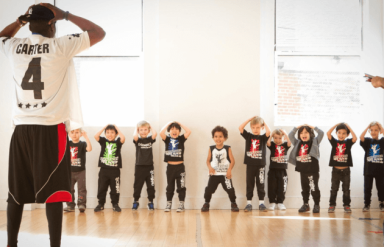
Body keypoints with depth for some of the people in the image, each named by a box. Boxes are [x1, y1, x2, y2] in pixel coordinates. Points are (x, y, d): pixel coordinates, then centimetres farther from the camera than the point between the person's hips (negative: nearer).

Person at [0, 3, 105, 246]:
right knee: (53, 192, -3)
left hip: (22, 128, 5)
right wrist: (65, 14, 8)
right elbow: (99, 33, 5)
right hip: (51, 129, -4)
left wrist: (21, 20, 24)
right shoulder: (60, 46, -4)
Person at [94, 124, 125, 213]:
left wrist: (117, 128, -6)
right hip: (104, 169, 1)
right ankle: (101, 204, 17)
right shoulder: (103, 141, 7)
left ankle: (115, 204, 16)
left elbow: (123, 138, -16)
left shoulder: (117, 142, 4)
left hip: (115, 170, -1)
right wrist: (104, 127, -2)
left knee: (115, 189, 5)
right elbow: (96, 136, -8)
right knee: (101, 188, 6)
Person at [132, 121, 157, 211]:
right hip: (139, 166, -1)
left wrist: (151, 127, 2)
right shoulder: (137, 140, 0)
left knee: (151, 186, 6)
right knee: (137, 185, 7)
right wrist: (136, 129, -5)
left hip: (149, 166, 1)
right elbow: (135, 136, -23)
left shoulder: (150, 139, 5)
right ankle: (135, 201, 20)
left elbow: (155, 134, -14)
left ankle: (150, 202, 18)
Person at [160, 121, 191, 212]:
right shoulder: (167, 139, 2)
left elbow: (188, 132, -12)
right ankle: (168, 204, 19)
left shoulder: (181, 139, 2)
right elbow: (161, 133, -16)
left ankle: (181, 205, 9)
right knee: (169, 187, 10)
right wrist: (168, 124, -5)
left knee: (181, 187, 2)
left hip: (180, 167, -1)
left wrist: (180, 124, -2)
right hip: (170, 167, 1)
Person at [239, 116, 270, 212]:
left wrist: (264, 122, -4)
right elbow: (240, 128, -4)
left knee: (260, 185, 5)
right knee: (249, 185, 6)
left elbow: (268, 131, -19)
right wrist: (249, 119, -2)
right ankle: (249, 203, 11)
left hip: (260, 165, -1)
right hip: (250, 164, 1)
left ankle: (261, 203, 12)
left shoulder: (263, 138, 2)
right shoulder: (248, 136, 6)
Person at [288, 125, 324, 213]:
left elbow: (321, 133, -8)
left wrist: (313, 127, -5)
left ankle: (317, 205, 9)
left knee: (314, 188, -1)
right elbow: (290, 136, 11)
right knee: (304, 188, 12)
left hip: (313, 170, -5)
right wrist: (297, 128, 5)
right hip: (302, 170, 5)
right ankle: (305, 204, 22)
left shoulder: (315, 141, 2)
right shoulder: (298, 143, 12)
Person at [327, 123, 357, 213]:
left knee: (346, 189, 7)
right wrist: (336, 125, -7)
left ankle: (346, 205, 14)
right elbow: (328, 133, -12)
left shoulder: (348, 142, 2)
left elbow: (355, 138, -17)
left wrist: (348, 126, -12)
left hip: (346, 170, 0)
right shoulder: (334, 142, 2)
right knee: (334, 189, 6)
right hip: (336, 170, 0)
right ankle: (332, 205, 12)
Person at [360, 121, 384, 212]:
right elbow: (361, 137, -17)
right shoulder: (367, 141, 3)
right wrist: (368, 127, -11)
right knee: (367, 188, 6)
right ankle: (366, 205, 16)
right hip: (368, 169, 1)